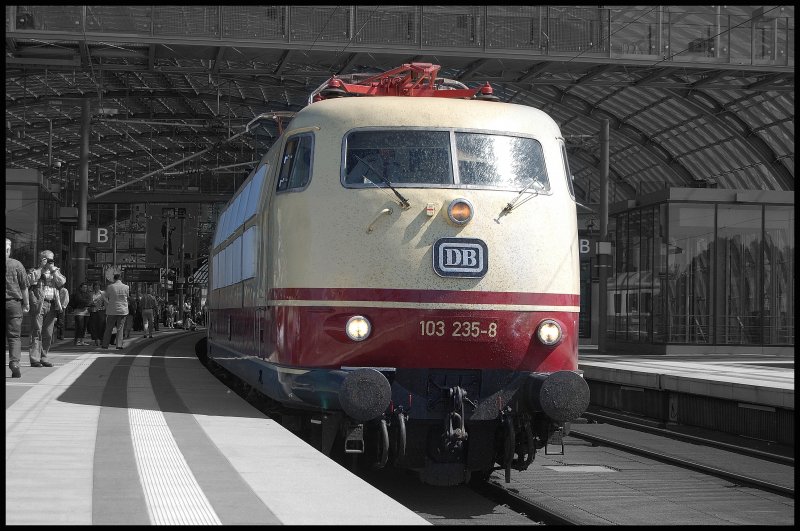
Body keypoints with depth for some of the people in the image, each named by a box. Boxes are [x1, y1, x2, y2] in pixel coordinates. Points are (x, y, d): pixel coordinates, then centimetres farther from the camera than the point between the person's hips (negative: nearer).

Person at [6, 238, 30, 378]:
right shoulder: (16, 265, -3)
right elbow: (24, 287, 0)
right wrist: (26, 304, 8)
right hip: (14, 302, -1)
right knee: (14, 336, 2)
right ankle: (14, 362, -14)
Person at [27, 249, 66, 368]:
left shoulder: (56, 272, 20)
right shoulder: (35, 271, 9)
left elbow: (62, 282, 2)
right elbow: (30, 280, -12)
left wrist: (53, 270, -5)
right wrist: (41, 268, -9)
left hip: (52, 305, 4)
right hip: (38, 304, -4)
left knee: (48, 334, 4)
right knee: (36, 332, -9)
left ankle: (43, 357, 11)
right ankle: (34, 359, -11)